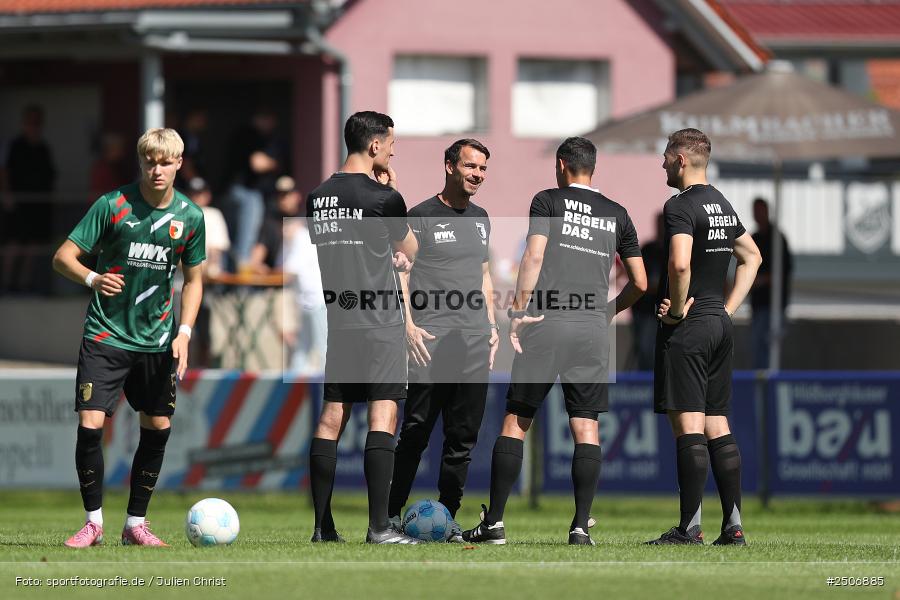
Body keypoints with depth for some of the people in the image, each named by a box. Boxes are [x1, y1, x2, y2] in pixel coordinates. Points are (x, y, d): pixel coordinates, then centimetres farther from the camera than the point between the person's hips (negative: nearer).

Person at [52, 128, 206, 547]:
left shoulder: (190, 217, 1)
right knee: (90, 424, -12)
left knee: (158, 428, 4)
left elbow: (193, 279, 12)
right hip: (105, 335, -3)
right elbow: (63, 257, -8)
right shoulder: (112, 206, -9)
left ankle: (136, 523, 18)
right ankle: (93, 522, 3)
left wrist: (183, 333, 0)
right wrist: (92, 279, -29)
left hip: (157, 339, 3)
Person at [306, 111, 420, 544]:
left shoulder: (318, 197, 9)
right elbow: (411, 250, 7)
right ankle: (379, 526, -14)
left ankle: (323, 526, 8)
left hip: (336, 320, 6)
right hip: (379, 321, -6)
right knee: (382, 416, -8)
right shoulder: (382, 197, -10)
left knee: (332, 416, 7)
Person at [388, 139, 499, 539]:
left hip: (474, 341, 6)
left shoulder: (480, 219, 18)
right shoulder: (422, 217, -2)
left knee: (463, 435, 4)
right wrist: (409, 325, -13)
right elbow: (399, 273, -3)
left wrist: (491, 325, 16)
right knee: (416, 431, -8)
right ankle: (390, 514, -2)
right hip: (430, 339, -6)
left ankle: (447, 517, 10)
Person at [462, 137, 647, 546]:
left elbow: (534, 256, -9)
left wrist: (519, 309, -8)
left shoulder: (548, 201, 5)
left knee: (515, 420, 2)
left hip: (544, 326, -3)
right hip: (593, 328, 3)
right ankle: (581, 525, -4)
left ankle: (494, 523, 1)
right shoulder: (616, 215, 15)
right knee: (586, 427, 4)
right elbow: (640, 283, 15)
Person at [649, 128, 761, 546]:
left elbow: (679, 263, -29)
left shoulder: (680, 206, -13)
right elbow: (751, 256, 26)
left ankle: (690, 527, -11)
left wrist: (678, 308, -15)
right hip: (720, 325, 9)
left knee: (687, 425, -8)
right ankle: (733, 525, 7)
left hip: (687, 328, -9)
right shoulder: (722, 205, 15)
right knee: (717, 425, 10)